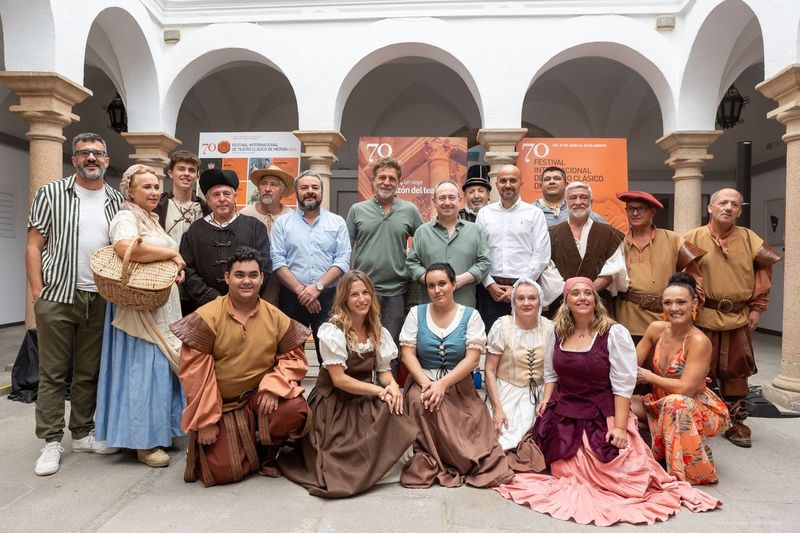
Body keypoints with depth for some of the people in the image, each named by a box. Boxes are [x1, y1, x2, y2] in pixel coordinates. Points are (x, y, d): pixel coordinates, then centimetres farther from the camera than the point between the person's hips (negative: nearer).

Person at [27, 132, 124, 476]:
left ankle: (82, 433, 24)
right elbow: (34, 246, -1)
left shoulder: (118, 201, 8)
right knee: (53, 372, 4)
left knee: (90, 371, 11)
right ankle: (51, 441, 14)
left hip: (101, 300, 3)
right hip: (58, 297, -2)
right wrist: (37, 293, -7)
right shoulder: (50, 194, 1)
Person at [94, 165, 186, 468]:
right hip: (140, 307, -9)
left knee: (160, 367, 13)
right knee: (143, 369, -5)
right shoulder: (126, 218, -11)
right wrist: (172, 253, -20)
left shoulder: (152, 220, 18)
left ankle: (158, 430, 24)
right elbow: (126, 248, -33)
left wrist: (175, 266, 6)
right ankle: (143, 442, 4)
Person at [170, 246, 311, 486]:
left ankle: (266, 454, 5)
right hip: (220, 404, -2)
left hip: (259, 395, 2)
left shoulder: (276, 318, -5)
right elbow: (194, 372, -13)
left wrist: (272, 387, -22)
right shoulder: (206, 317, -14)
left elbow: (294, 357, -3)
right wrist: (205, 422, -12)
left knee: (296, 409, -27)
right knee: (223, 471, -11)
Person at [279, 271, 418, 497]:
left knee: (393, 408, -21)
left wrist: (392, 385, -21)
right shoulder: (332, 331, -16)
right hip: (333, 403, -6)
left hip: (364, 400, 6)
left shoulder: (379, 332, 3)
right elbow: (339, 379, -18)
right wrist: (379, 391, -22)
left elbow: (384, 370, 3)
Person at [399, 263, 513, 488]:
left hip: (459, 387, -1)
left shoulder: (471, 316, 1)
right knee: (419, 401, -33)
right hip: (423, 382, 1)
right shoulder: (416, 313, 5)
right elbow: (408, 354, -2)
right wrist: (426, 383, -19)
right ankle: (429, 463, -13)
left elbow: (472, 358, -8)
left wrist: (442, 383, -20)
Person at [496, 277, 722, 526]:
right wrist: (546, 399, -1)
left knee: (610, 472, -14)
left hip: (603, 417, -3)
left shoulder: (615, 334, -10)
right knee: (566, 472, -8)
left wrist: (619, 427, -17)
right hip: (563, 416, 4)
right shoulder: (557, 332, 5)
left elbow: (623, 385, -13)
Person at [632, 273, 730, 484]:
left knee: (675, 403, -38)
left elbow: (685, 389, -27)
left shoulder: (699, 341, -22)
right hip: (660, 403, 6)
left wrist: (648, 376, -16)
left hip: (698, 409, -6)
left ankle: (693, 470, -15)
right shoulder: (656, 328, -5)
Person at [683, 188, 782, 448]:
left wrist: (757, 307, 5)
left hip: (738, 319, 2)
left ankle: (736, 423, 24)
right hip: (702, 318, -2)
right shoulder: (693, 238, -3)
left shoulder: (749, 239, 4)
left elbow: (763, 269, 9)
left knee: (736, 372, 11)